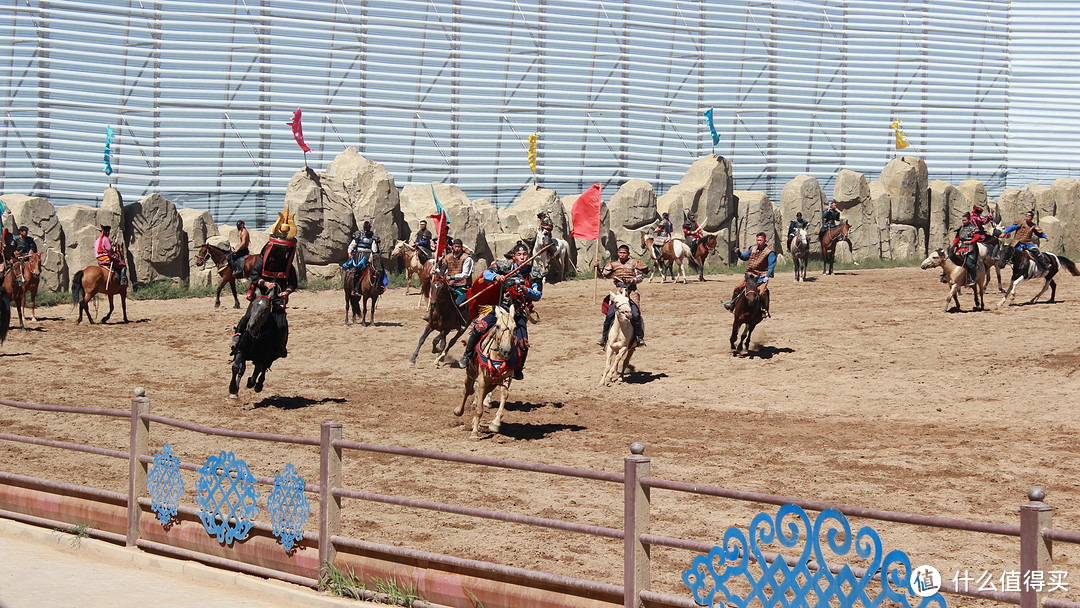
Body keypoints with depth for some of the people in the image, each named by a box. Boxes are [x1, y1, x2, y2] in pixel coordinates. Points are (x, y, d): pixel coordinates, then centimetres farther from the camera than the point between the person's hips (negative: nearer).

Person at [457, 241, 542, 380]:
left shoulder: (532, 275, 5)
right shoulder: (504, 266, 2)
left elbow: (537, 296, 1)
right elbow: (486, 274, -5)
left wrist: (527, 291, -20)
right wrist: (496, 276, -27)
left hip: (519, 313, 1)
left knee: (523, 345, -11)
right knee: (479, 328, -23)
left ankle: (518, 370, 19)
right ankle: (467, 356, -2)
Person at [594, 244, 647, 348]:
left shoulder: (634, 263, 7)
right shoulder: (613, 264, 14)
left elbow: (641, 277, 5)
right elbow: (604, 275, 15)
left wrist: (631, 280, -12)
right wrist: (597, 267, 0)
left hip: (631, 291, -2)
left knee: (635, 315, -17)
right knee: (610, 315, -12)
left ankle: (639, 337, 0)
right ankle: (604, 337, 0)